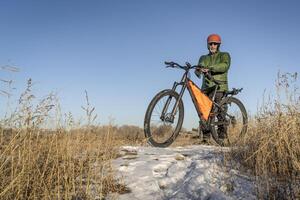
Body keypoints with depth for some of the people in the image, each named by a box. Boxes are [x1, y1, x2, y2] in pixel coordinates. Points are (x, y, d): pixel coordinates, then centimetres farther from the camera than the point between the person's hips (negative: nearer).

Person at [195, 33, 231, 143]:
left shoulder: (224, 55, 11)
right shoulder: (203, 58, 24)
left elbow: (225, 65, -11)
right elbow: (199, 68, 8)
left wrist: (210, 68, -24)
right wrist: (198, 70, -17)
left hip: (219, 87, -4)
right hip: (206, 87, 4)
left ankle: (222, 135, -8)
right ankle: (206, 137, 0)